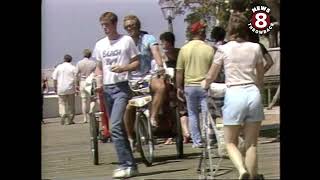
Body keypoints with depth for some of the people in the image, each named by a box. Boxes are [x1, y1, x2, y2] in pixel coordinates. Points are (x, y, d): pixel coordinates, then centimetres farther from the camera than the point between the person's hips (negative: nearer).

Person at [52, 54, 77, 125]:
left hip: (61, 88, 1)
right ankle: (69, 120, 10)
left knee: (62, 103, 8)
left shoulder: (59, 67, 3)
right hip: (70, 89, -1)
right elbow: (76, 79, -3)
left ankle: (62, 114, -16)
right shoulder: (73, 68, -1)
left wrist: (55, 87, 10)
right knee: (70, 104, 8)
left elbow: (54, 78, 2)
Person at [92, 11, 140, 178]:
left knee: (115, 126, -19)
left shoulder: (126, 40, 0)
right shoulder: (100, 44, 13)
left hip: (122, 87, -6)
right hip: (107, 88, 6)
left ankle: (127, 165, -16)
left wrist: (123, 68, -16)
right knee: (118, 127, 8)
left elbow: (136, 63, 2)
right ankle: (129, 164, 15)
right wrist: (99, 82, 1)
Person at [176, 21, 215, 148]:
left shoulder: (184, 49, -2)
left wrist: (179, 87, 9)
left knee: (192, 114, 11)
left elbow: (179, 71, 0)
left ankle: (196, 141, 12)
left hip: (189, 86, 2)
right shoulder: (209, 49, -7)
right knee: (206, 114, 3)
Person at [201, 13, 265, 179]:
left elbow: (210, 77, 9)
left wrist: (204, 84, 31)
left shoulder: (224, 49, -1)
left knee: (231, 142, 9)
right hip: (253, 94, 2)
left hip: (234, 95, -2)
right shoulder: (255, 48, 5)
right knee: (251, 144, 10)